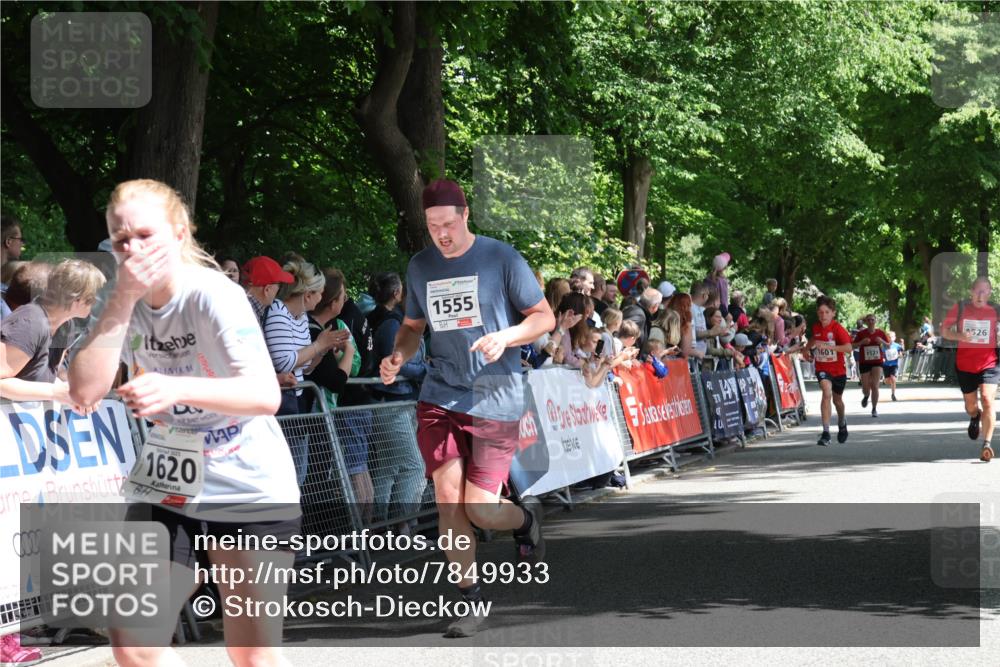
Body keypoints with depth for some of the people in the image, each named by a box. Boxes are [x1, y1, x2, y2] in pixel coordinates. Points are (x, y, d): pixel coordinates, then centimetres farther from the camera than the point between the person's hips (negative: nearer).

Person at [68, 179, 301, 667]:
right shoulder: (129, 305, -1)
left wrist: (178, 389, -46)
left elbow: (266, 395, -30)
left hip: (249, 492, -5)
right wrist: (122, 300, -21)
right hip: (166, 490, 5)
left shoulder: (213, 297, -18)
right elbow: (86, 392, -14)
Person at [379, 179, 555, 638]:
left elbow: (544, 317, 0)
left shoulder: (501, 258, -5)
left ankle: (526, 518, 29)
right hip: (439, 397, 4)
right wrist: (398, 357, 0)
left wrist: (505, 337, -19)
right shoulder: (420, 266, 8)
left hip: (496, 399, -4)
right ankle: (470, 599, 8)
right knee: (447, 497, -7)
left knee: (479, 510, -7)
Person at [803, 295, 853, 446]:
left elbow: (849, 348, -32)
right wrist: (807, 348, 9)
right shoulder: (816, 328, -3)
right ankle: (826, 432, -26)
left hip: (838, 369, -1)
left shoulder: (838, 328, -18)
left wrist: (827, 346, -37)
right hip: (822, 368, 1)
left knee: (837, 400, 18)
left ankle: (842, 424, 51)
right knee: (827, 394, -24)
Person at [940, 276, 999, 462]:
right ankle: (974, 417, 54)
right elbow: (944, 330, 3)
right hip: (965, 363, 2)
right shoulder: (960, 308, -2)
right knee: (971, 404, 16)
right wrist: (959, 336, -17)